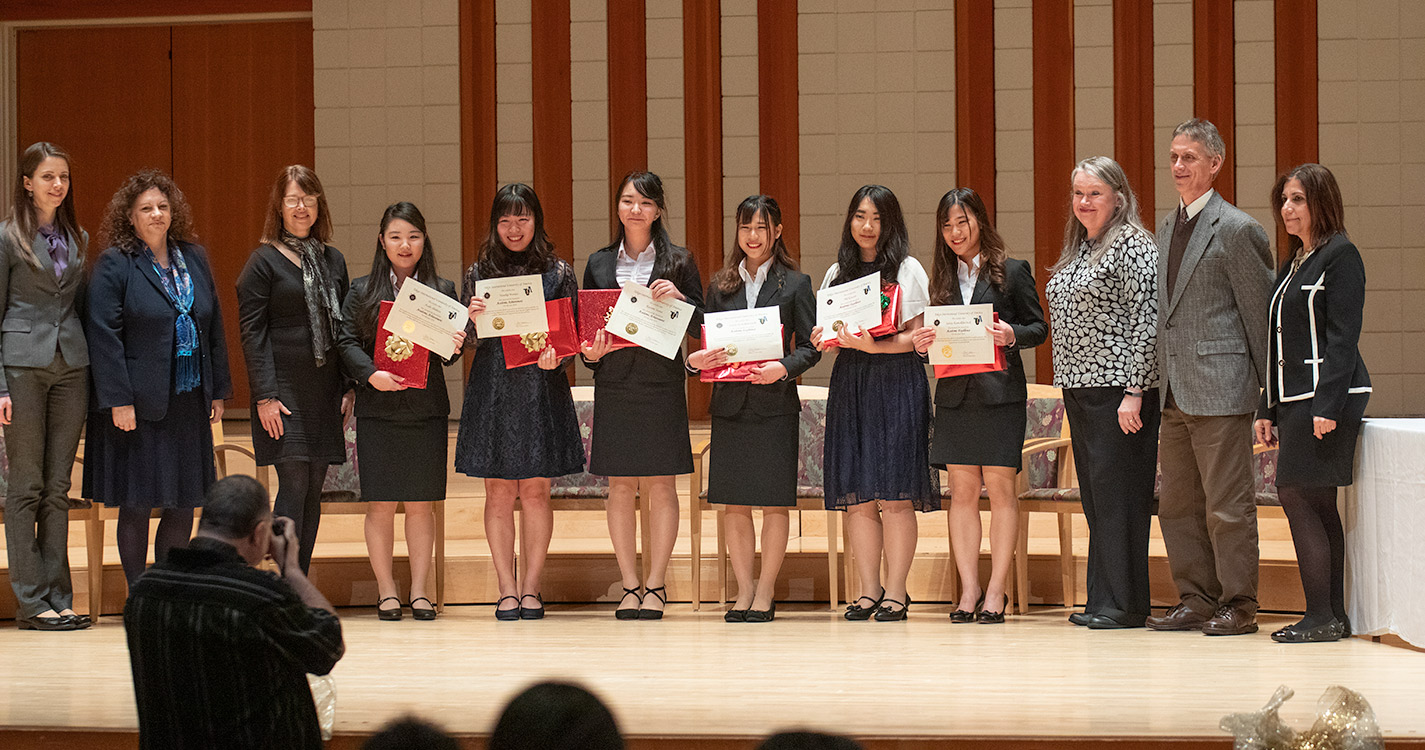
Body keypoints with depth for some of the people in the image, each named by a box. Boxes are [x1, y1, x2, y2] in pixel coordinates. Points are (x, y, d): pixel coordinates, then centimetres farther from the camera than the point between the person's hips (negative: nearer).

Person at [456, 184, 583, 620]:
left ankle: (531, 588, 7)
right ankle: (507, 589, 5)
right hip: (492, 390, 1)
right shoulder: (478, 273, 8)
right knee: (499, 492, 0)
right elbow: (466, 340, 8)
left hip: (541, 389, -1)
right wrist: (472, 319, -13)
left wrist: (556, 355, -13)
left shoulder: (557, 272, 6)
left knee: (535, 491, 0)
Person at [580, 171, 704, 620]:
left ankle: (656, 585, 5)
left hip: (661, 384, -2)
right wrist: (590, 352, -6)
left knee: (660, 485, -1)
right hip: (614, 384, 2)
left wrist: (679, 298, -15)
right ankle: (630, 586, 8)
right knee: (620, 486, 2)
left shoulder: (678, 262, 4)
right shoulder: (599, 264, 10)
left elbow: (700, 328, 3)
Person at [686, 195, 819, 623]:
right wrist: (696, 361, -9)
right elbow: (707, 342, 13)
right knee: (735, 504, 4)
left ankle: (765, 593, 7)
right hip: (730, 403, 3)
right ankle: (744, 591, 12)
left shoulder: (795, 284, 3)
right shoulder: (720, 286, 12)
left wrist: (784, 368, -18)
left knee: (774, 503, 0)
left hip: (775, 403, -3)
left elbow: (810, 347, 0)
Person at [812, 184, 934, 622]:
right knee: (857, 495, 1)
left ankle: (896, 592, -3)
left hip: (896, 381, -5)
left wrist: (874, 345, -20)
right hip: (848, 382, 5)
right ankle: (869, 590, 7)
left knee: (894, 494, -7)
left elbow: (917, 335, -5)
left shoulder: (907, 270, 2)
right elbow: (825, 330, 19)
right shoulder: (837, 273, 17)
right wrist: (824, 339, -3)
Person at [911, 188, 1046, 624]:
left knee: (1000, 488, -3)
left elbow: (1038, 327, 2)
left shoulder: (1011, 272, 3)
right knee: (962, 490, 2)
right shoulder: (942, 277, 15)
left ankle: (996, 591, 0)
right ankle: (969, 591, 5)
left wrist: (1011, 335, -17)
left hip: (1000, 392, -4)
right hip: (955, 392, 4)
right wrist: (923, 343, -4)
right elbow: (936, 334, 17)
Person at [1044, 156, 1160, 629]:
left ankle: (1123, 604, -4)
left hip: (1118, 389, -9)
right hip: (1079, 387, 9)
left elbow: (1145, 323, -14)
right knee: (1094, 496, 10)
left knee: (1117, 494, -7)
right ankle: (1101, 598, 14)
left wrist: (1134, 391, -19)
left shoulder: (1134, 245, -9)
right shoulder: (1078, 249, 17)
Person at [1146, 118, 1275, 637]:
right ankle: (1196, 600, 20)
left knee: (1228, 506, -3)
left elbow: (1260, 309, -7)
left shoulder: (1236, 229, -9)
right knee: (1178, 505, 12)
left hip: (1220, 388, -8)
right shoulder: (1166, 228, 16)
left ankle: (1238, 606, 4)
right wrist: (1162, 380, 14)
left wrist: (1267, 386, -6)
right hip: (1175, 393, 8)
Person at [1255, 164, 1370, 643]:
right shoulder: (1293, 265, 18)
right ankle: (1333, 615, 10)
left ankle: (1322, 616, -10)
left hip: (1328, 395, -9)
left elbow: (1343, 337, -15)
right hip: (1293, 398, 9)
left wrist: (1328, 405, -21)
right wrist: (1267, 409, 16)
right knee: (1318, 506, 8)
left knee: (1298, 496, -12)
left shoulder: (1340, 255, -8)